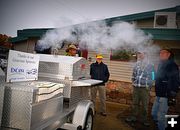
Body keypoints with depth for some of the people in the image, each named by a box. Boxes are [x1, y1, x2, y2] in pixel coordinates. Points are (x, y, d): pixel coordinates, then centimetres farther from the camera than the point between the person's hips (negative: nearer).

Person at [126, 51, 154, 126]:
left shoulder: (150, 66, -4)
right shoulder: (137, 65, 9)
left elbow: (152, 78, -4)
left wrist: (148, 86, -8)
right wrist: (133, 82, 10)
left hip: (144, 88, -4)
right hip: (136, 88, 4)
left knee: (145, 105, 5)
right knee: (135, 103, 13)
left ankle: (144, 119, 18)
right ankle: (133, 117, 25)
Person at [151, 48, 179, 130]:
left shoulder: (172, 65, -11)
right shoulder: (161, 65, 15)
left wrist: (172, 96, -21)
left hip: (165, 96, -9)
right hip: (159, 95, 9)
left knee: (161, 117, -2)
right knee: (154, 114, 16)